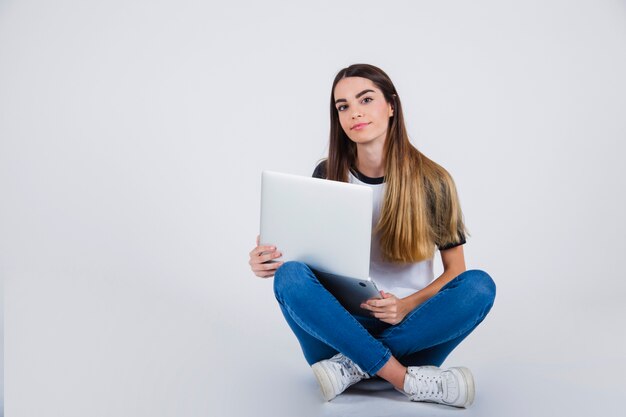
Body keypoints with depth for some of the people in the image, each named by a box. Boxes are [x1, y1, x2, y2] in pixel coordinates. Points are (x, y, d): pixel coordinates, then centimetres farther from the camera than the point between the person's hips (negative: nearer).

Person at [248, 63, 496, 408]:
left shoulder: (431, 180, -4)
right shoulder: (328, 175, 1)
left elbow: (455, 270, 1)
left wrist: (408, 305, -18)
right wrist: (270, 262, -15)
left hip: (410, 327, 0)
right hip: (342, 324, 1)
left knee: (479, 285, -27)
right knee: (290, 276, -28)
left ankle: (355, 366, -25)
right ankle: (407, 380, -29)